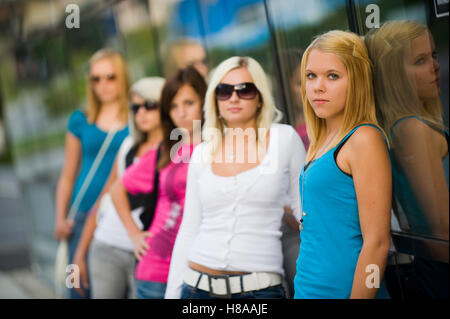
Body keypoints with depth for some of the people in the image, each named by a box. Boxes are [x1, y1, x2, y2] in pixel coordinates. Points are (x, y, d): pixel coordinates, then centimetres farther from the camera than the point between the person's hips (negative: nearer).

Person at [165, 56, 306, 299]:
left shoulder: (284, 139, -1)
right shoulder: (202, 153, 7)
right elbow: (188, 230, 10)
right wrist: (172, 293, 8)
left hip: (260, 288, -2)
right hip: (198, 286, 3)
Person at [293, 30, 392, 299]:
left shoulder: (364, 139, -13)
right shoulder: (323, 141, 11)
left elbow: (377, 242, -17)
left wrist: (359, 296, -19)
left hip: (340, 289, -8)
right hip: (309, 287, 8)